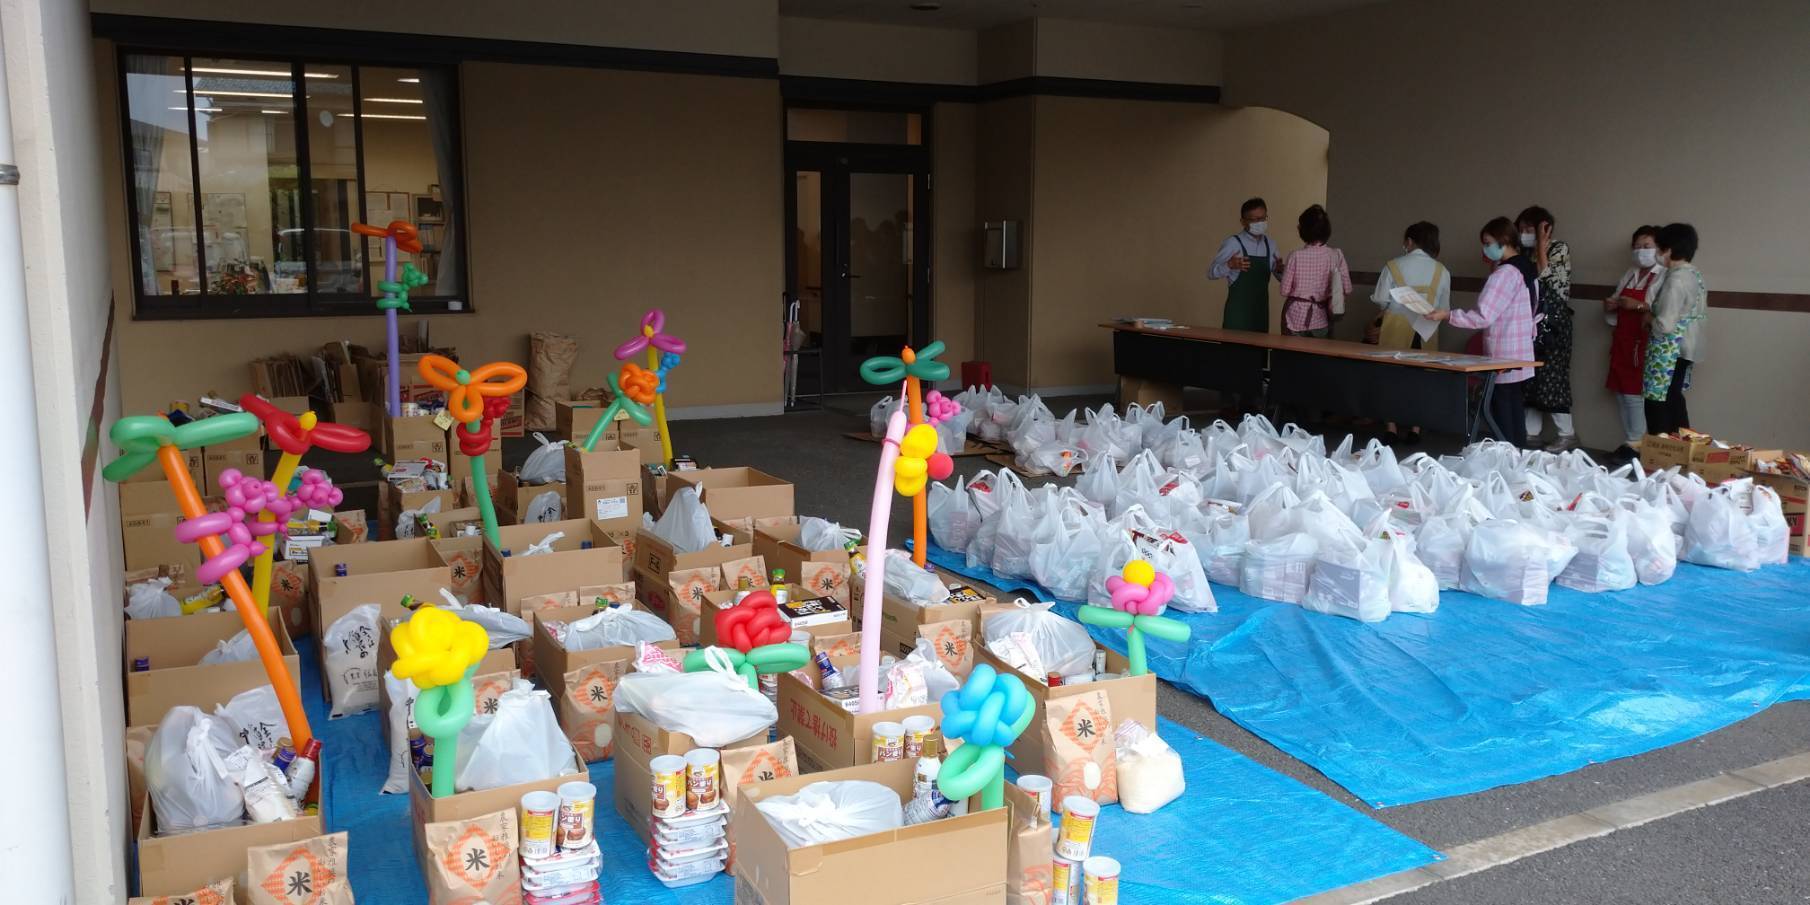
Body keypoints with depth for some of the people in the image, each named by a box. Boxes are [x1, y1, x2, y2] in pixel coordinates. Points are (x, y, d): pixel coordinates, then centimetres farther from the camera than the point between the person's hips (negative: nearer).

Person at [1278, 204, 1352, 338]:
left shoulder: (1296, 256, -11)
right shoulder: (1336, 255, -6)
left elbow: (1285, 291, -7)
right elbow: (1346, 289, -2)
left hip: (1296, 317, -2)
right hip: (1321, 319, 2)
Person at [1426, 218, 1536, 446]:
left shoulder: (1505, 273, -16)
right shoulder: (1523, 269, 13)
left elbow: (1484, 316, -21)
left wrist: (1448, 315, -18)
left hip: (1504, 362, -10)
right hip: (1520, 361, 10)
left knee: (1503, 425, -5)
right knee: (1516, 423, 13)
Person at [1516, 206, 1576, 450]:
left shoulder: (1559, 248, -5)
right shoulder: (1525, 253, 13)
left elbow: (1545, 277, -17)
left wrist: (1541, 245, -12)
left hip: (1553, 322, -7)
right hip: (1531, 322, 7)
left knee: (1551, 376, -8)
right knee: (1529, 376, 7)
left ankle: (1567, 434, 0)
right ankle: (1531, 431, 13)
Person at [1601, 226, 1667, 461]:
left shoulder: (1664, 277, -8)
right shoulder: (1629, 274, 16)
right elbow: (1618, 305, 26)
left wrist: (1638, 306, -25)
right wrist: (1610, 305, 4)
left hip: (1644, 344, -8)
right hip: (1622, 342, 8)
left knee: (1637, 395, -7)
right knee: (1622, 394, 8)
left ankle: (1637, 446, -1)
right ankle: (1629, 443, 16)